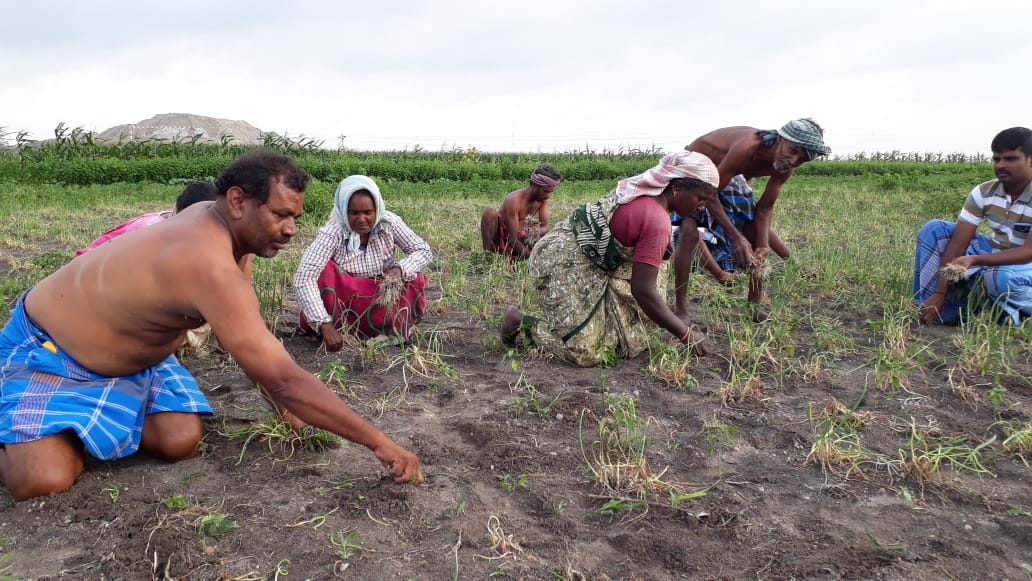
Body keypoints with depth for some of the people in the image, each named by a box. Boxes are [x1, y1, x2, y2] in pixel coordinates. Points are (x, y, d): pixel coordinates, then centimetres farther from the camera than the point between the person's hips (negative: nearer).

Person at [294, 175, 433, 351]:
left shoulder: (389, 222, -15)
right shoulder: (333, 233, -26)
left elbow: (424, 250, -8)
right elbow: (303, 279, -35)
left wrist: (400, 269, -29)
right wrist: (324, 325, -45)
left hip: (382, 297, 3)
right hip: (343, 296, -2)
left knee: (415, 280, -22)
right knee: (323, 272, -30)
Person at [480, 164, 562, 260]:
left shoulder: (543, 198, -7)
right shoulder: (514, 200, -26)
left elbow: (545, 227, -9)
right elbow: (512, 239, -30)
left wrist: (538, 231, -33)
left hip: (519, 238, 7)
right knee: (490, 212, -33)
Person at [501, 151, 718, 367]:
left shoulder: (643, 187, 3)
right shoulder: (657, 221, -23)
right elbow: (643, 291, -24)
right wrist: (686, 333, -16)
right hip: (563, 265, -10)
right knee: (586, 353, -11)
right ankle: (520, 321, 5)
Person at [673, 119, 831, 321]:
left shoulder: (785, 167, -17)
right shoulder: (747, 148, -39)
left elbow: (764, 208, -7)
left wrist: (762, 247, -23)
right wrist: (735, 236, -38)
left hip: (728, 175, 8)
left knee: (755, 232, 4)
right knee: (690, 232, -26)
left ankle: (755, 305, 17)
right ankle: (680, 309, -18)